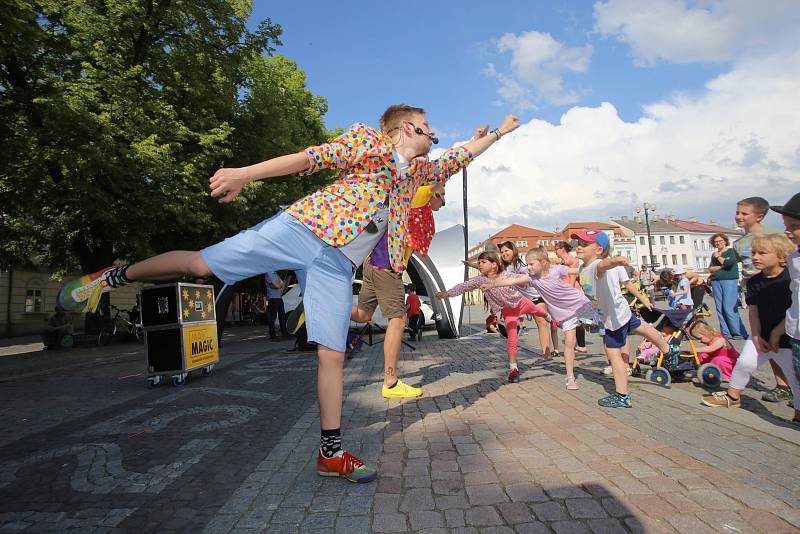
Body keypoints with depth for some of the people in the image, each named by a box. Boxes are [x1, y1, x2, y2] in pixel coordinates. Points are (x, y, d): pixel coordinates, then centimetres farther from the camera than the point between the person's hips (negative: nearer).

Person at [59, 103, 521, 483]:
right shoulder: (368, 141, 5)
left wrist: (500, 132, 43)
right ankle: (115, 276, 20)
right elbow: (311, 158, -6)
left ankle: (332, 453, 9)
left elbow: (460, 157, 38)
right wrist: (245, 174, -14)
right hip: (303, 227, -4)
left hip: (338, 264, 5)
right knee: (201, 263, -8)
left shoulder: (418, 171, 24)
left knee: (333, 354, 0)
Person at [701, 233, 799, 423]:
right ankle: (732, 396, 24)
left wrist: (776, 333, -14)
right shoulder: (754, 282, 0)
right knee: (744, 363, 5)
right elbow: (753, 310, 1)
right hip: (761, 336, 5)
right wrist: (756, 336, -5)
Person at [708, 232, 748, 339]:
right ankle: (726, 333, 5)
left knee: (729, 308, -13)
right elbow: (710, 269, 7)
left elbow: (729, 263, -14)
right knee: (720, 309, 2)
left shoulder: (731, 251, 3)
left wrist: (719, 257, 0)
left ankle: (739, 333, -7)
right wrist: (721, 266, -8)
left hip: (729, 281, -5)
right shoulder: (714, 255, 17)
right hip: (716, 282, 5)